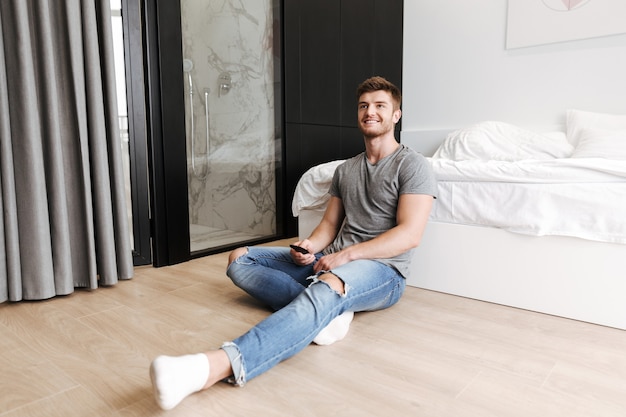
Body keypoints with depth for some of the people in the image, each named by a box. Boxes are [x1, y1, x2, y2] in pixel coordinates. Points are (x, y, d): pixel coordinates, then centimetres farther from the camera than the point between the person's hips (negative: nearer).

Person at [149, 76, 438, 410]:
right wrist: (309, 246, -7)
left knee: (328, 287, -42)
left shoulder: (411, 165, -2)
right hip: (329, 262, 7)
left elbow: (410, 234, -13)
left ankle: (220, 364, -59)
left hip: (381, 269, -7)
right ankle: (324, 310, -25)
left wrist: (347, 254, -21)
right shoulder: (345, 169, 18)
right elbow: (330, 224, 16)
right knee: (239, 259, -5)